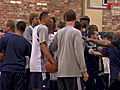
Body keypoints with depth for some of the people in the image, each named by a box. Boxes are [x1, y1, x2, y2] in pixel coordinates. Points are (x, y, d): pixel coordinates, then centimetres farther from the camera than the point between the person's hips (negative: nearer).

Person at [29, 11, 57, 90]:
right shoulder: (43, 28, -9)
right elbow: (43, 46, -18)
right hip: (41, 65, -10)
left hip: (34, 64, 10)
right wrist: (53, 61, -22)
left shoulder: (36, 28, 21)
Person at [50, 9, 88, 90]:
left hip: (61, 71, 6)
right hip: (73, 71, -6)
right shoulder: (76, 32, -9)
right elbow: (79, 53, -12)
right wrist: (84, 70, -8)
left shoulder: (59, 33, 9)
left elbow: (52, 49, 18)